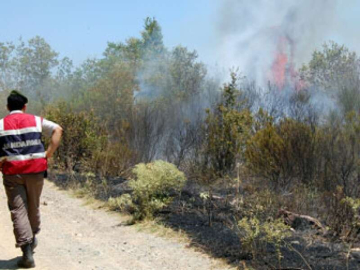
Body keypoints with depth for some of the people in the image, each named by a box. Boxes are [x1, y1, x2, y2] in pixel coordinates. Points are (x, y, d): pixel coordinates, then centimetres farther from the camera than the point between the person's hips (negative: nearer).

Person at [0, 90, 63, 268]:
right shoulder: (36, 121, 6)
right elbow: (58, 130, -1)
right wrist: (49, 153, -2)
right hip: (36, 169, 2)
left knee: (18, 210, 0)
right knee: (33, 206, 19)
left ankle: (27, 253, -7)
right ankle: (32, 238, 37)